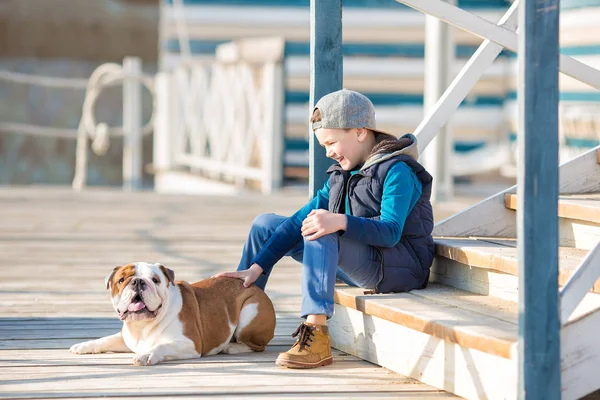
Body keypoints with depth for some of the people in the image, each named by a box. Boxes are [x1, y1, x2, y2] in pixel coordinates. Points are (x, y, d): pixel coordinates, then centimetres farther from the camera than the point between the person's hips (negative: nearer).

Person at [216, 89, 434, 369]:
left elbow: (391, 232, -27)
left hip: (399, 268, -9)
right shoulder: (341, 174, 12)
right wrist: (257, 268, 0)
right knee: (266, 224, 11)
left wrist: (341, 222, -43)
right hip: (361, 268, 9)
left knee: (321, 233, -36)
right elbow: (301, 219, 7)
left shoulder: (397, 171, -13)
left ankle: (315, 334, -42)